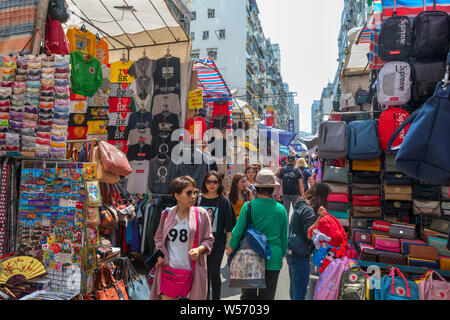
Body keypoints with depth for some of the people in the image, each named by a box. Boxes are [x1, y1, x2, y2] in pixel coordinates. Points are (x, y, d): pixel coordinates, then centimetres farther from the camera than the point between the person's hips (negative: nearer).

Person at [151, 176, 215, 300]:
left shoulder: (201, 214, -3)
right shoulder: (167, 214, 2)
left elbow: (209, 240, 4)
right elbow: (158, 237, 16)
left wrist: (199, 249, -14)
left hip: (193, 271, -1)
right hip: (168, 268, 1)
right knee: (166, 297, 7)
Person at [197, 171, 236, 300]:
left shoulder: (224, 201, -4)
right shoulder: (199, 198, 1)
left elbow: (229, 225, -1)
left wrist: (229, 242, -3)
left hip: (217, 242, -2)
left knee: (214, 273, -3)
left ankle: (216, 297, 17)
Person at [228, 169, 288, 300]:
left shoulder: (249, 206, -11)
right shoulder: (281, 209, -3)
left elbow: (238, 231, -8)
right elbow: (284, 236, 6)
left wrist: (231, 249, 6)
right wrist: (282, 255, 20)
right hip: (273, 259, 2)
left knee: (248, 294, 15)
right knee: (267, 295, 15)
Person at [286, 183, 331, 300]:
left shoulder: (301, 205, 8)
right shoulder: (308, 210, -21)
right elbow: (309, 234, -28)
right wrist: (320, 217, -38)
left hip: (291, 252, 10)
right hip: (300, 256, -10)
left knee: (294, 287, 22)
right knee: (300, 291, 2)